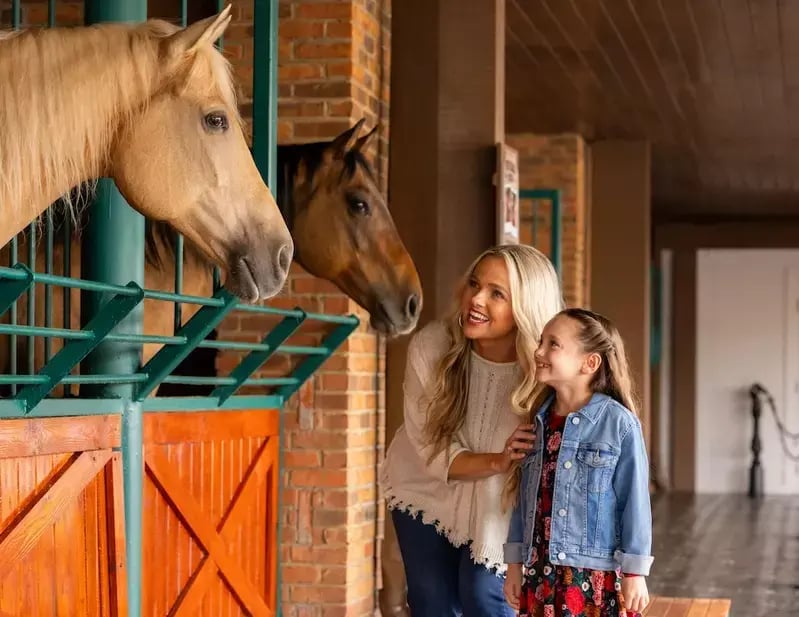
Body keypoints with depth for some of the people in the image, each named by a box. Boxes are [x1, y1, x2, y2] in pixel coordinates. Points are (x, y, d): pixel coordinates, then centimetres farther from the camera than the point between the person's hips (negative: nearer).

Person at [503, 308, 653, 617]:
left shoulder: (619, 423, -12)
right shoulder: (539, 422, 6)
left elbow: (634, 501, -9)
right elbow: (525, 498, 12)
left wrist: (635, 573, -8)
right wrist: (515, 562, 12)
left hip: (596, 575, -5)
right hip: (542, 574, 6)